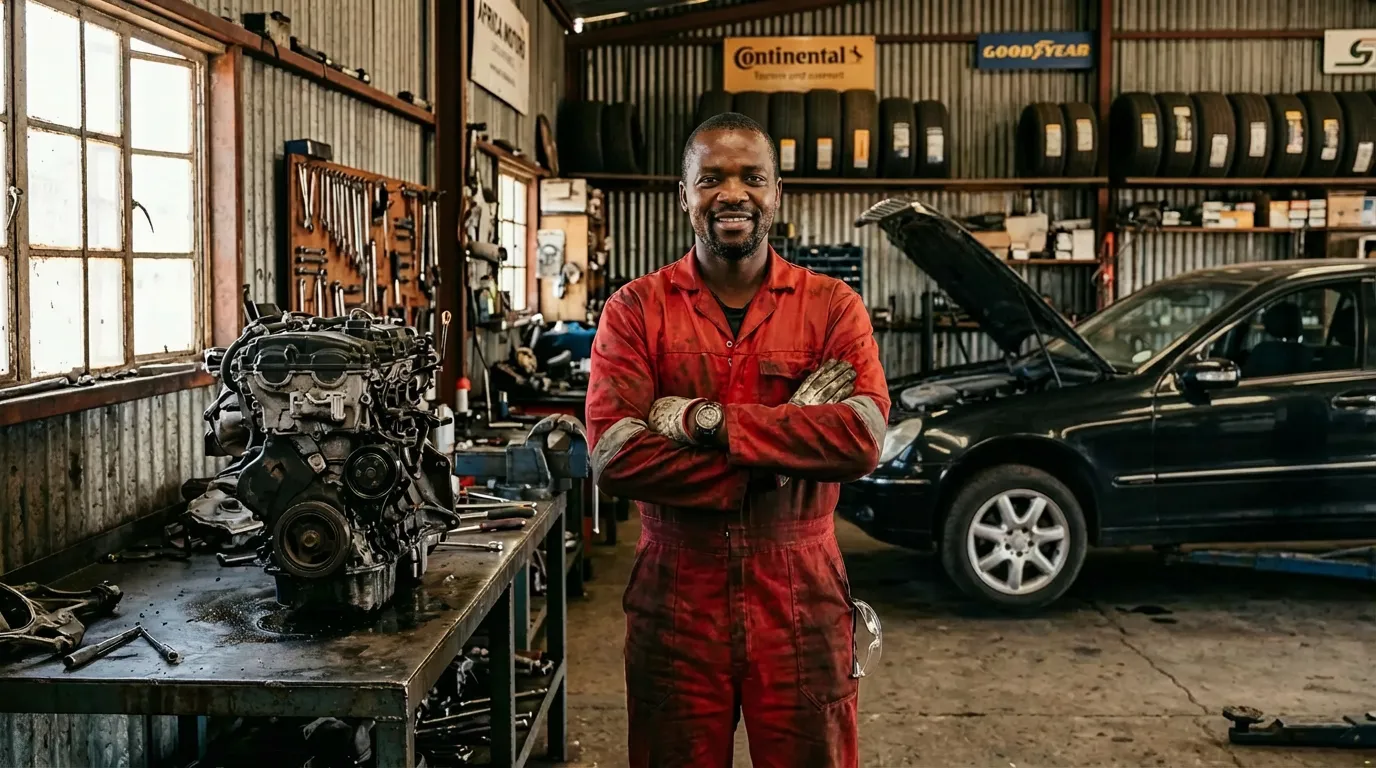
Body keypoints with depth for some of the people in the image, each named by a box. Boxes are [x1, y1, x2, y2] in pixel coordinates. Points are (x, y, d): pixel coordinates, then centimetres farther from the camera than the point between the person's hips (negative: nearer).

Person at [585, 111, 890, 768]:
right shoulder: (635, 311, -1)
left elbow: (864, 437, -15)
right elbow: (613, 456, -15)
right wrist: (785, 452, -17)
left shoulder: (832, 306, 1)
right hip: (675, 606, 0)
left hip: (802, 603, 0)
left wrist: (707, 420, -18)